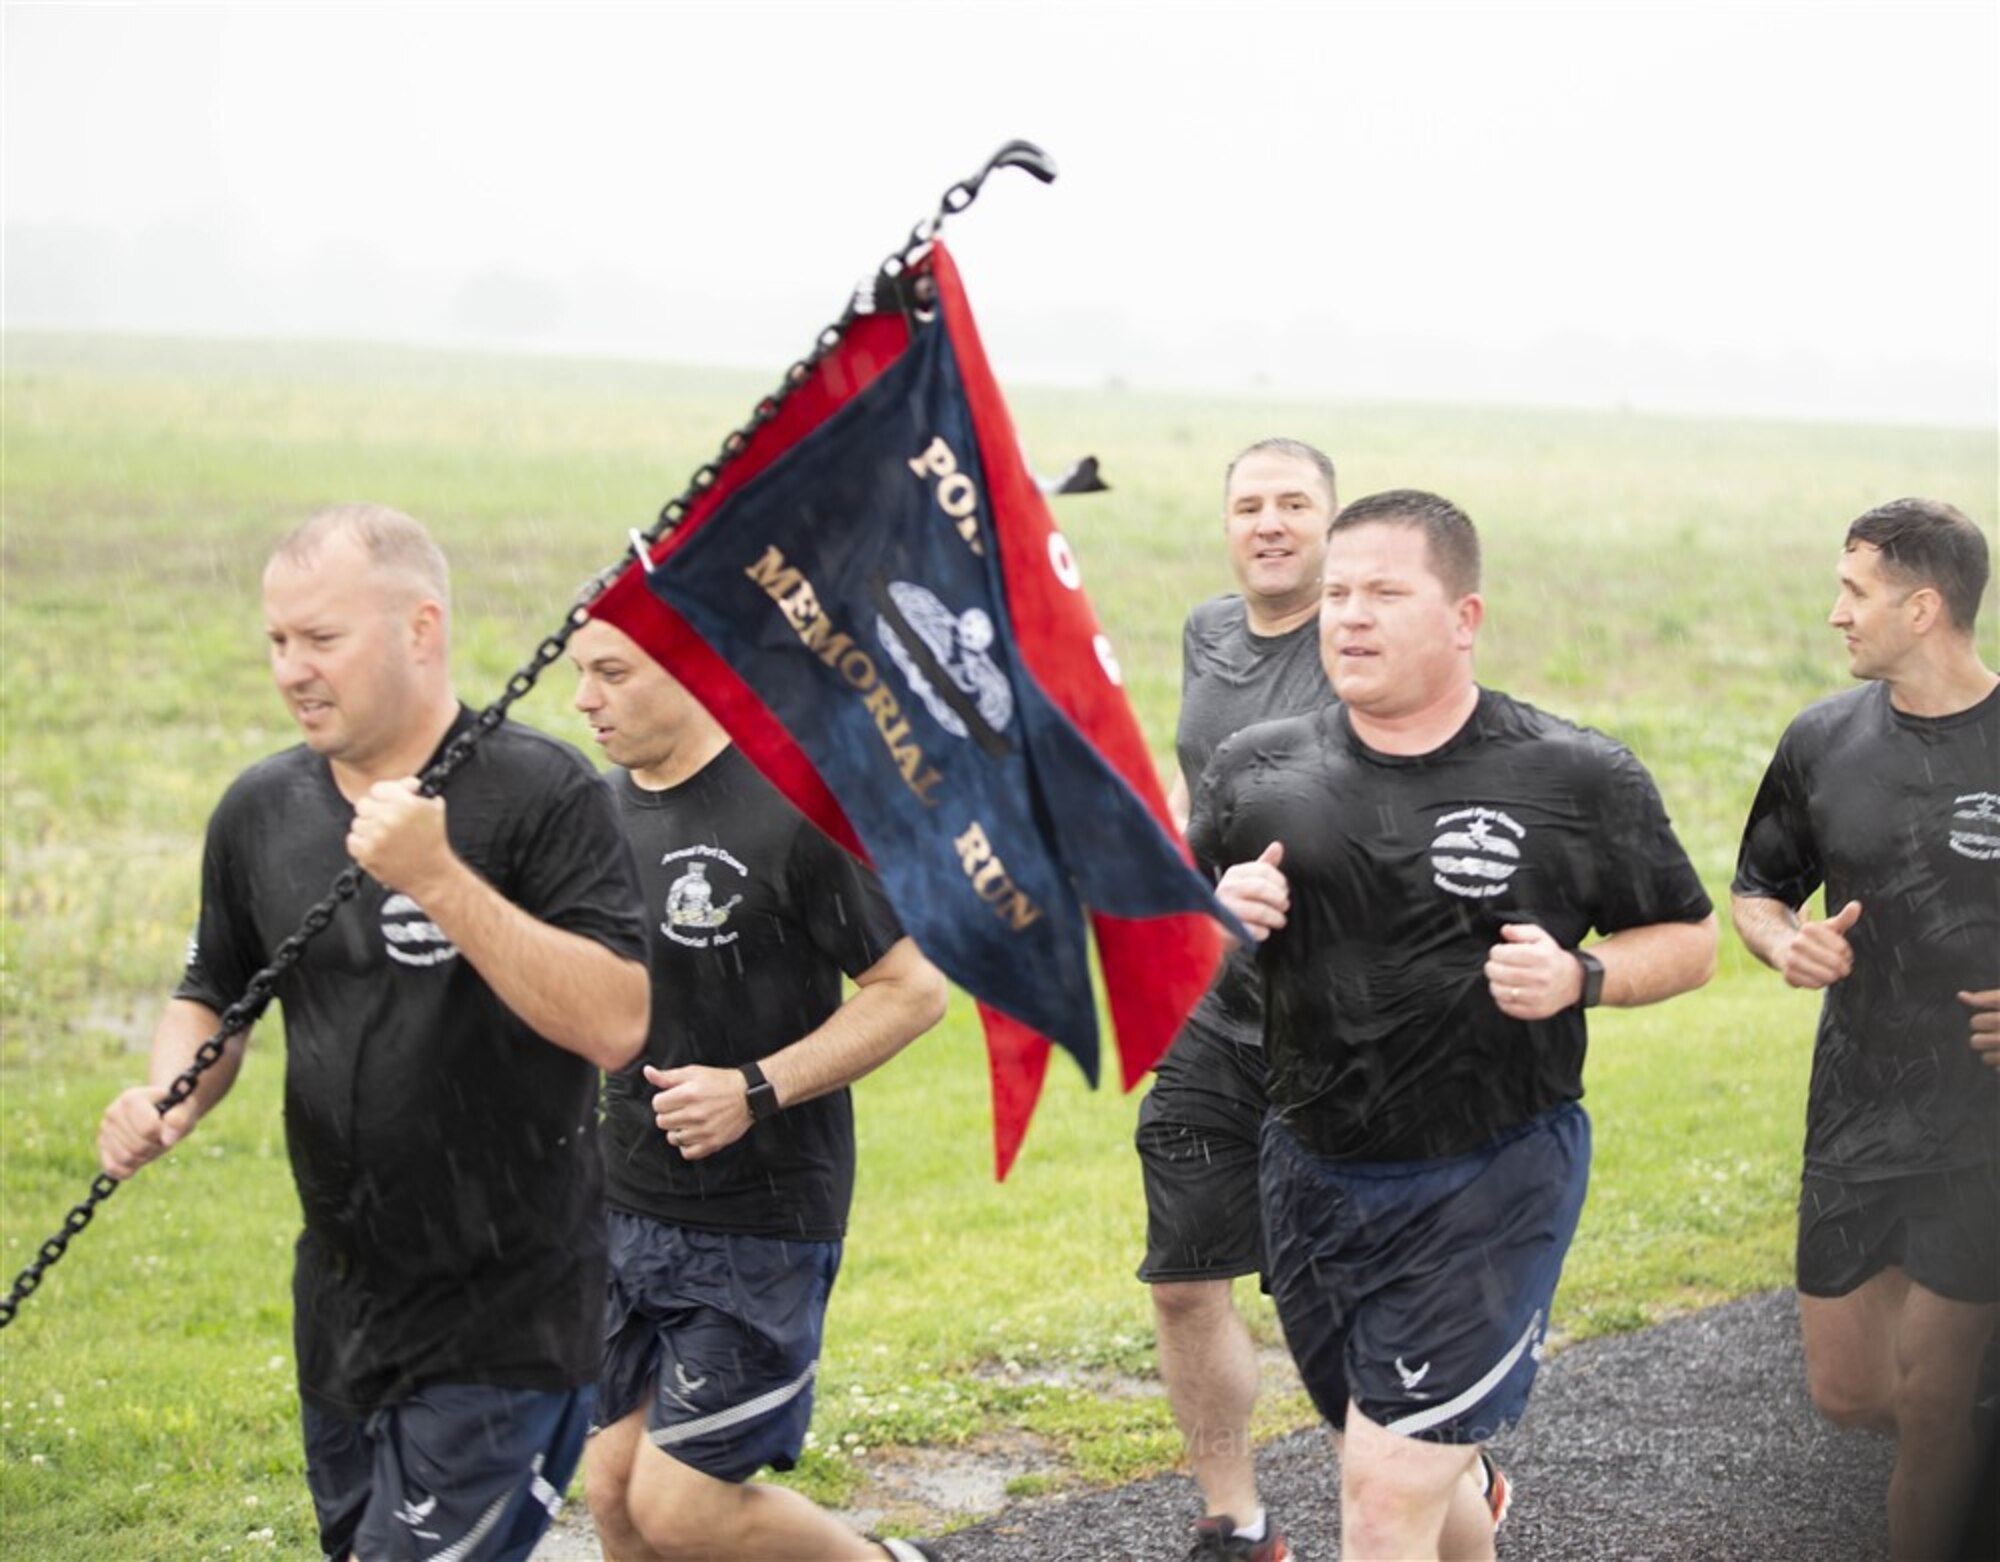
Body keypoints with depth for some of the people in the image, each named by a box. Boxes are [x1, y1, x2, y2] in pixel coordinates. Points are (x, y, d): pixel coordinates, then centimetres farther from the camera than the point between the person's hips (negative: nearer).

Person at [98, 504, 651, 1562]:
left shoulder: (543, 794, -14)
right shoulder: (260, 810, 3)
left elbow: (616, 1025, -24)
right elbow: (214, 995, 17)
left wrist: (440, 881, -30)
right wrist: (170, 1100, -4)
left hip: (504, 1317, -6)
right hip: (340, 1307, 6)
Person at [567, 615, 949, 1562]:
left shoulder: (796, 807, -14)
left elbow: (912, 990, -12)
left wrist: (758, 1091, -20)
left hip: (760, 1223, -6)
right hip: (626, 1206, 7)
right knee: (614, 1486, 7)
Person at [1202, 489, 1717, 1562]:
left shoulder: (1579, 780, -8)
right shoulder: (1257, 773, 0)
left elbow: (1689, 940, 3)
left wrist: (1581, 977, -17)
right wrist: (1217, 912, -10)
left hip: (1492, 1180, -4)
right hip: (1312, 1177, 4)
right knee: (1422, 1476, 20)